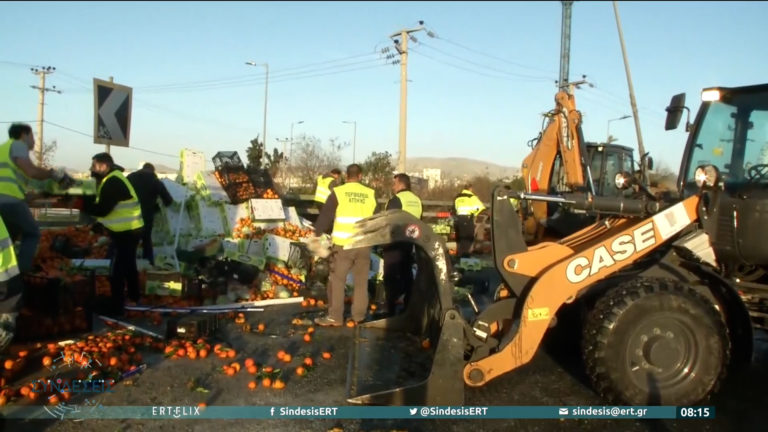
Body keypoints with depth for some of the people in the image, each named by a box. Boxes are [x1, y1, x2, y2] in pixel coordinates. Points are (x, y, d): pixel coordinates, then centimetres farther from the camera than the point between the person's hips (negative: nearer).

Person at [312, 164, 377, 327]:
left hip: (343, 244, -3)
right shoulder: (371, 194, 5)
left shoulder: (338, 192, -5)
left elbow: (325, 215, 0)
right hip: (364, 244, 3)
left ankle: (335, 316, 3)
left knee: (337, 280, 4)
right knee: (361, 281, 12)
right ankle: (359, 315, 18)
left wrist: (317, 232, 16)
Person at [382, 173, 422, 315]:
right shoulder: (417, 200, 12)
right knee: (407, 274, 14)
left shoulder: (396, 200, -14)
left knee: (391, 275, -4)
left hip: (395, 241, -8)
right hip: (410, 242, 8)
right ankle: (408, 305, 18)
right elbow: (419, 222, 17)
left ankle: (390, 308, -5)